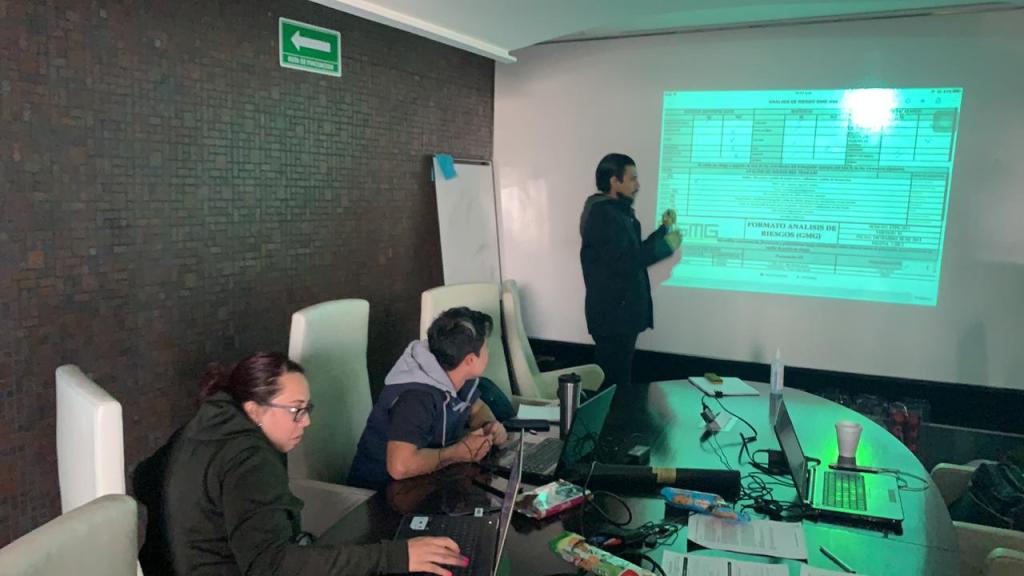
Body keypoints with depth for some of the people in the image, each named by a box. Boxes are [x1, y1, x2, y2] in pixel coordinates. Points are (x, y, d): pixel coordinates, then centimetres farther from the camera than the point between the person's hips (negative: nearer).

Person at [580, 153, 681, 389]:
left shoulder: (618, 212, 16)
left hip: (621, 311, 10)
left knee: (617, 379, 14)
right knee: (614, 383, -6)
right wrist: (666, 246, -14)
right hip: (612, 314, -10)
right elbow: (624, 261, -25)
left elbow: (633, 253, 20)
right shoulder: (601, 214, -16)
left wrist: (664, 229, 15)